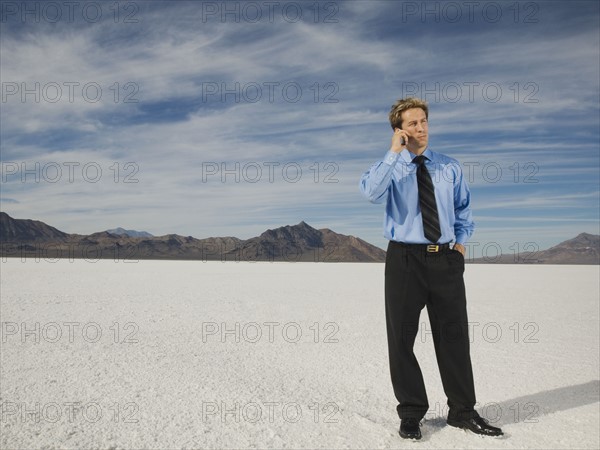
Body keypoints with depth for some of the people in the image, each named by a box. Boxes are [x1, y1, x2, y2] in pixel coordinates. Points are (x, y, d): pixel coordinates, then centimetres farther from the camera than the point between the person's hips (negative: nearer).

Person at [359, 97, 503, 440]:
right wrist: (395, 153, -20)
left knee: (454, 336, 8)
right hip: (404, 258, -2)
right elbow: (372, 192, -23)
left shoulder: (450, 167, 10)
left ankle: (463, 411, 25)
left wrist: (462, 240, 10)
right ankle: (411, 413, 21)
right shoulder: (390, 167, 0)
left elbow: (464, 208, 23)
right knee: (402, 338, 4)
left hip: (446, 258, 3)